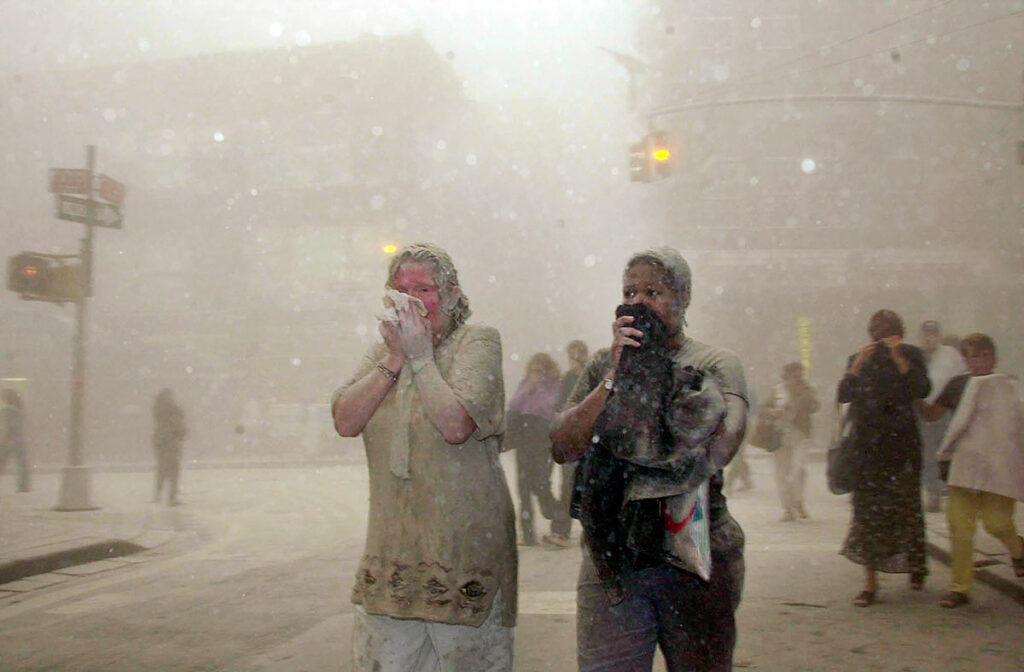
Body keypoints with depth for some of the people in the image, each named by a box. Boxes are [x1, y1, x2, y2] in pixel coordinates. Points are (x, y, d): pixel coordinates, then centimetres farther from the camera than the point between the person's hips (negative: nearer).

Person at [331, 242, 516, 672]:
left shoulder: (477, 341, -4)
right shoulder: (385, 349, 11)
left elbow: (456, 425, -20)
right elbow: (346, 421, -4)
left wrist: (420, 355, -11)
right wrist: (395, 358, -9)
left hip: (464, 545, -4)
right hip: (392, 547, 5)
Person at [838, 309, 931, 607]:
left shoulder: (911, 355, 4)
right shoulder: (858, 359, 9)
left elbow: (922, 390, -11)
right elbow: (843, 395, -3)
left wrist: (899, 358, -17)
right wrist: (859, 363, -14)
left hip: (902, 442, -1)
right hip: (868, 445, 1)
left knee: (906, 507, 2)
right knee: (867, 510, -5)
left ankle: (915, 564, 27)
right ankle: (870, 582, -3)